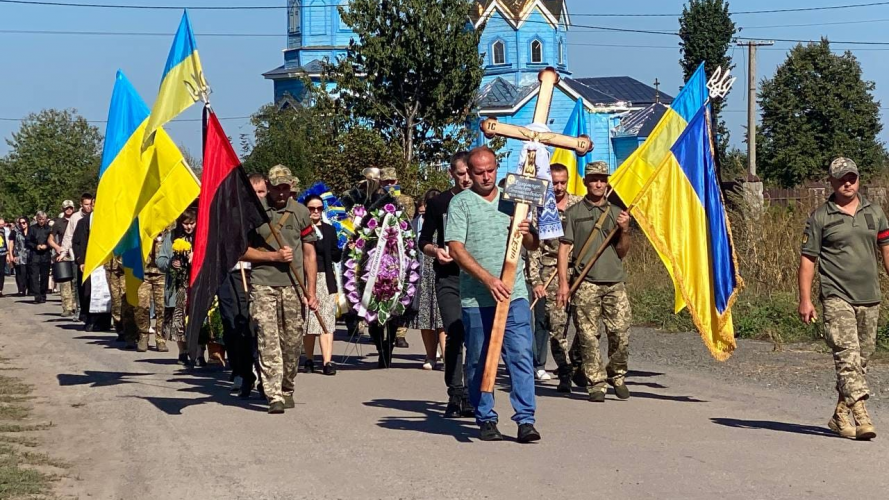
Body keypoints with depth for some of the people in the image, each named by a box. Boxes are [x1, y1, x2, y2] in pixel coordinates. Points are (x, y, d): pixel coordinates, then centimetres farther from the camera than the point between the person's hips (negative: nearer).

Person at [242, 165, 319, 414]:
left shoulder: (300, 213, 9)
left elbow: (309, 254, 11)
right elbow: (242, 251, 3)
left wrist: (311, 290, 4)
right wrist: (274, 256, -9)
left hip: (293, 286, 2)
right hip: (262, 284, -2)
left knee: (293, 341, 5)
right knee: (268, 340, -10)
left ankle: (287, 390, 21)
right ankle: (274, 396, -11)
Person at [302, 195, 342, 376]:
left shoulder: (329, 230, 15)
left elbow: (336, 257, 13)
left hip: (326, 278, 2)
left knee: (327, 320, -7)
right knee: (308, 320, 3)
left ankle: (327, 361, -13)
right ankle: (309, 360, 15)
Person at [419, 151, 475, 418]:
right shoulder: (438, 203, 8)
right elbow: (423, 241, 13)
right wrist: (436, 251, -8)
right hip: (448, 278, -1)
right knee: (454, 334, -9)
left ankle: (471, 397, 6)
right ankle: (456, 395, -5)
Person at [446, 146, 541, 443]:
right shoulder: (461, 203, 2)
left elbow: (534, 246, 19)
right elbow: (456, 248, -9)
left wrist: (526, 234, -6)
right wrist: (488, 279, -18)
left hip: (514, 295, 2)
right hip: (475, 298, -2)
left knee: (521, 355, -6)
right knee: (478, 361, 5)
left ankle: (525, 419, -4)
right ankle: (486, 419, 15)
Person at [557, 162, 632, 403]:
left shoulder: (617, 213, 16)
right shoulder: (574, 213, 8)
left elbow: (622, 253, 17)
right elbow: (564, 248, 5)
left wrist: (625, 231, -2)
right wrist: (563, 282, -4)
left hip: (615, 283, 2)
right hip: (586, 285, -2)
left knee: (621, 334, -4)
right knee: (589, 336, -4)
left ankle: (617, 377, 16)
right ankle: (596, 383, 4)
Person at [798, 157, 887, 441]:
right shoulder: (820, 218, 0)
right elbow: (808, 259, 0)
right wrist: (805, 300, -6)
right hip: (837, 297, -5)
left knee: (862, 357, 9)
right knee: (847, 354, -16)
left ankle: (841, 415, 20)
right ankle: (861, 415, -23)